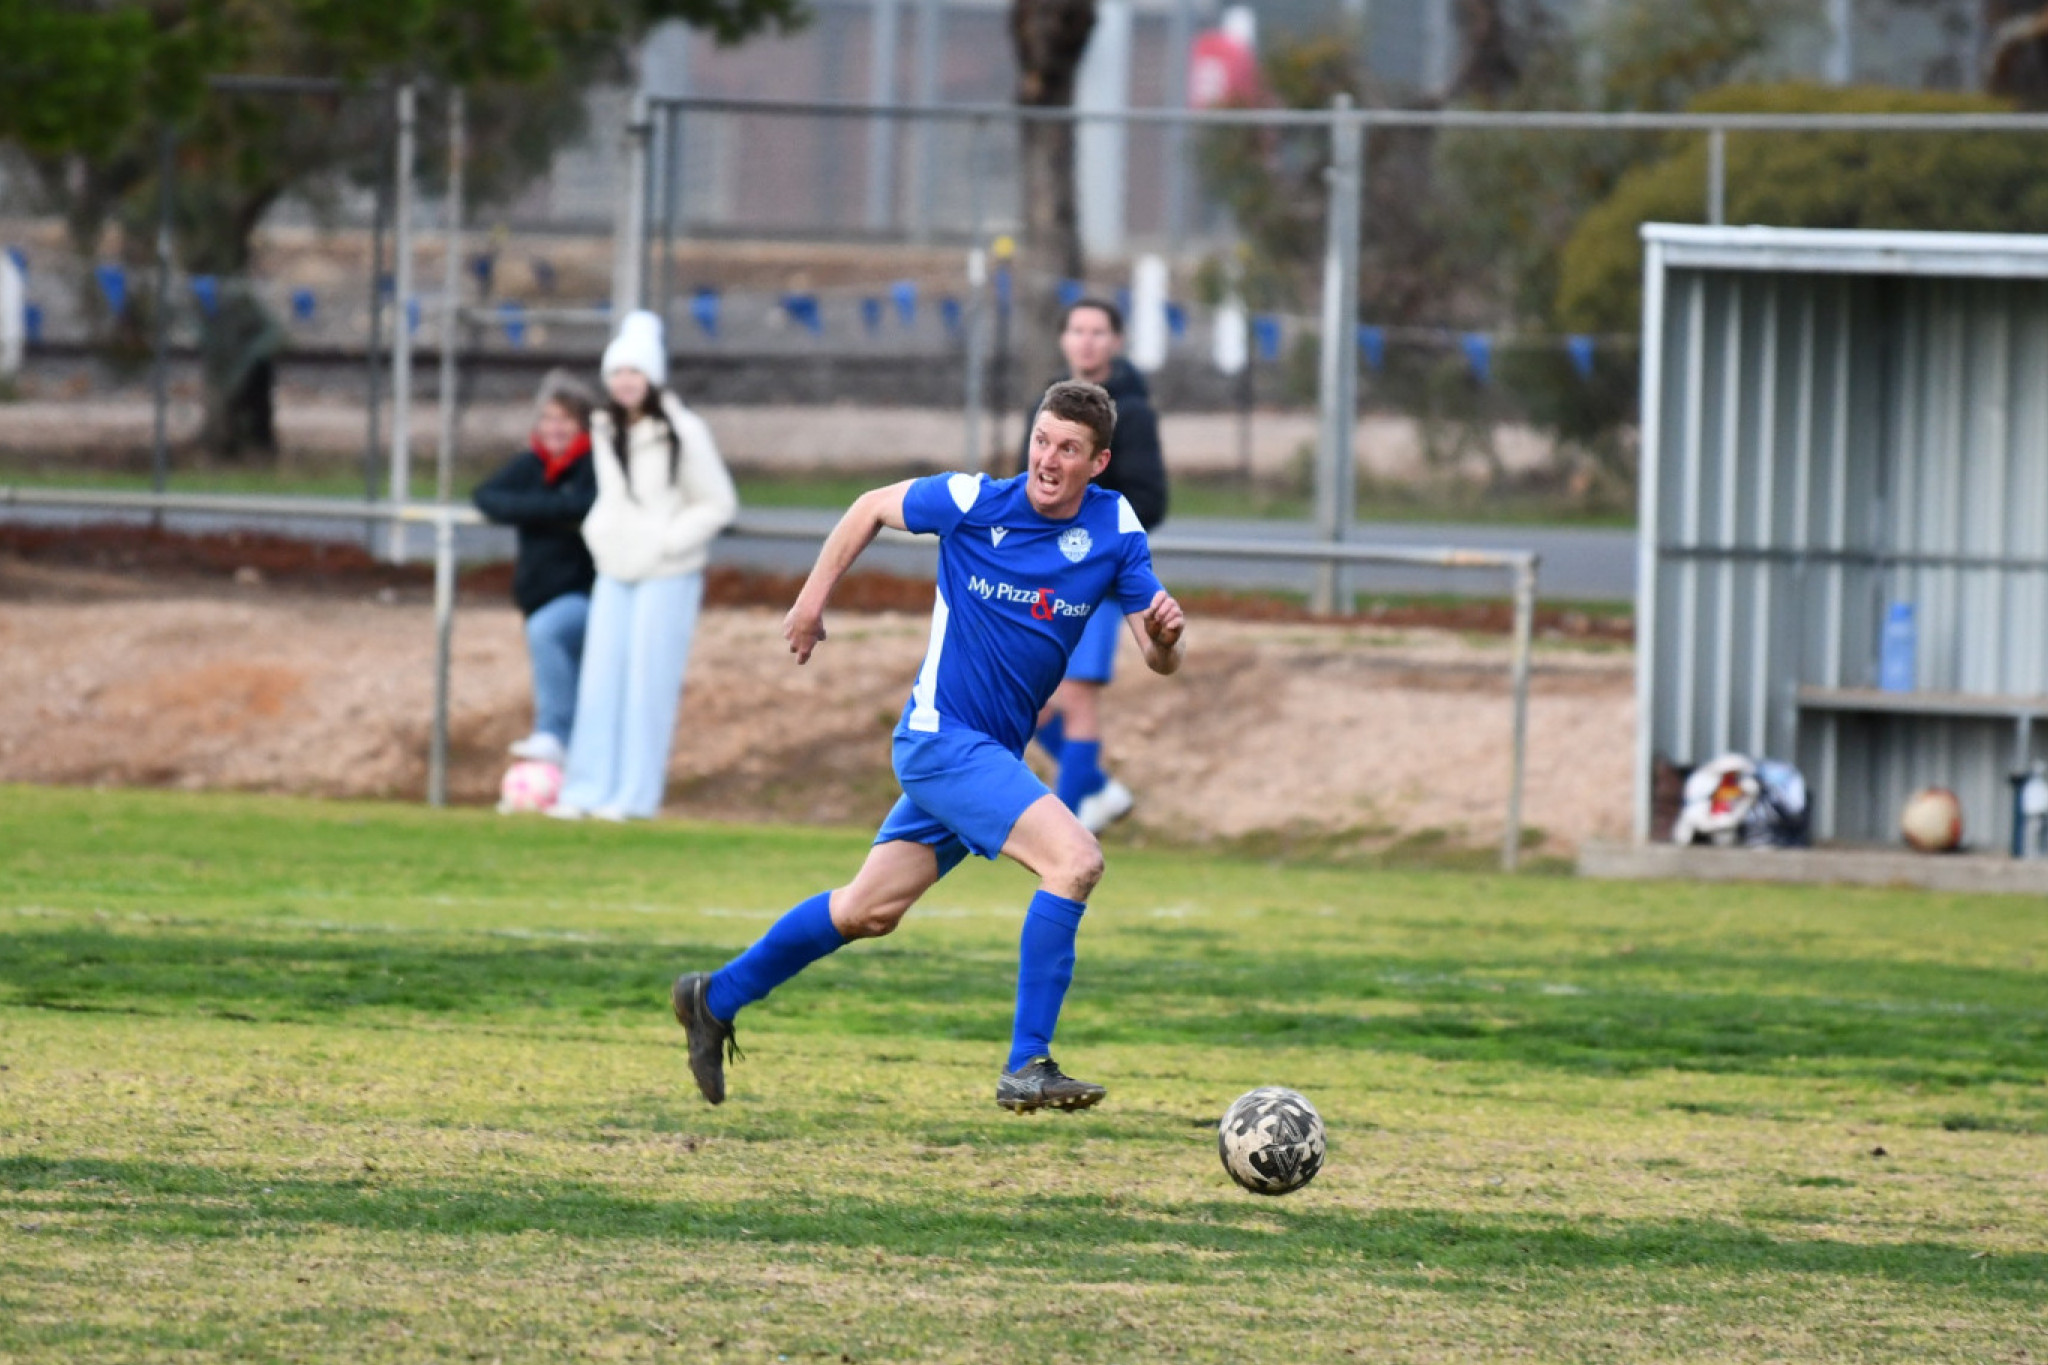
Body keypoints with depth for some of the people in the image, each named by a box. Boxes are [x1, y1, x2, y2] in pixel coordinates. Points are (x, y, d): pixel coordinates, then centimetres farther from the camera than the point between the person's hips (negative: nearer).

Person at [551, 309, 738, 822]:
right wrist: (599, 530, 5)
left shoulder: (683, 433, -11)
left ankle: (636, 794, 1)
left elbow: (719, 504, -7)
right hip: (615, 569, 6)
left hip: (666, 575, -6)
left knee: (649, 682, -4)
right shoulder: (605, 430, 9)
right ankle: (589, 788, 7)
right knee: (601, 680, 3)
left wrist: (668, 540, -14)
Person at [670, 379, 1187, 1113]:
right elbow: (873, 507, 5)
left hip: (992, 750, 6)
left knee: (869, 910, 18)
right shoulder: (973, 502, -14)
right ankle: (1026, 1067, -22)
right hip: (943, 736, -6)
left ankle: (716, 997, 36)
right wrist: (813, 597, 8)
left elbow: (1161, 660, -4)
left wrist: (1165, 633, -26)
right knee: (1075, 858, -24)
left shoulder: (1115, 529, -4)